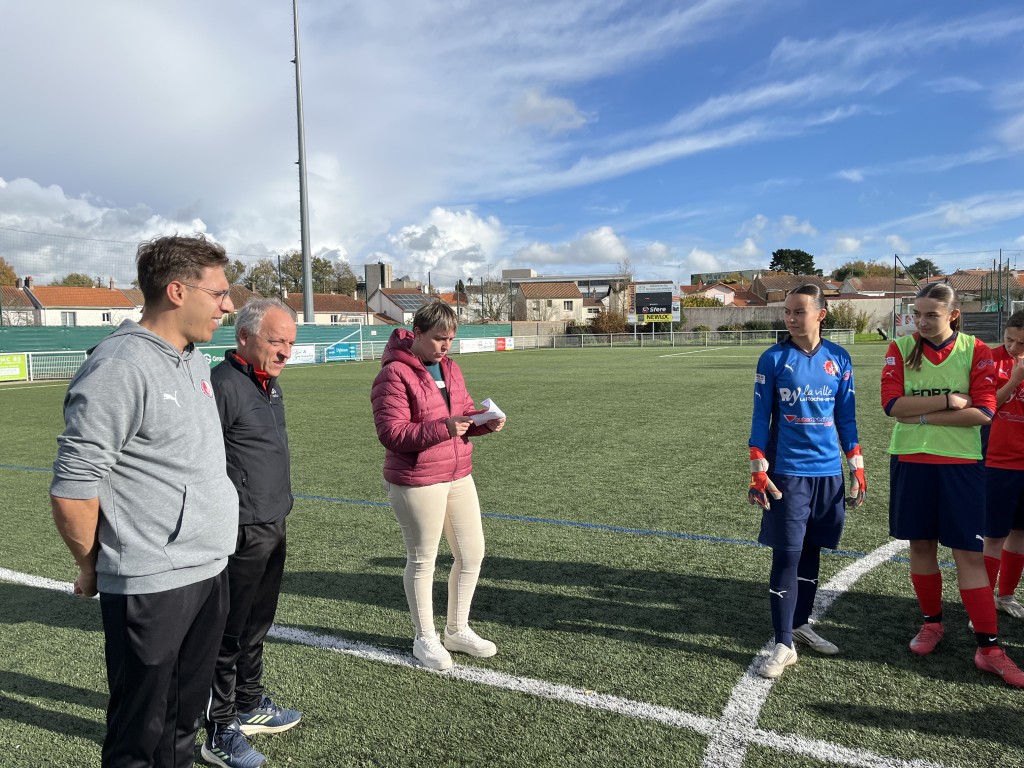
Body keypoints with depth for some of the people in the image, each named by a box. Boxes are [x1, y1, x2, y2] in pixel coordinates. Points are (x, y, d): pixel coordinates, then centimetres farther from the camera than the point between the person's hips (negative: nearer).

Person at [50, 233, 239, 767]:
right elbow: (72, 486, -17)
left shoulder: (194, 358, 10)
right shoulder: (120, 367, -18)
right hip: (151, 586, -8)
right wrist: (92, 568, -3)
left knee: (184, 719, 21)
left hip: (209, 572, 8)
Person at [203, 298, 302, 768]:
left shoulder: (269, 383, 11)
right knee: (229, 633, 6)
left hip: (273, 529, 9)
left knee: (256, 625, 21)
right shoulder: (224, 385, -18)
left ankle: (250, 706, 38)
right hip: (241, 533, -9)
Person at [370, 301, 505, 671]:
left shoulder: (449, 367, 9)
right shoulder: (394, 374, -15)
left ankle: (458, 630, 32)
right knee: (423, 560, 8)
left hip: (459, 476, 8)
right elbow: (392, 433, -19)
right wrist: (443, 428, -28)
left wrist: (485, 421, -6)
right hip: (417, 483, -8)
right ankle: (425, 639, 27)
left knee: (472, 554, 13)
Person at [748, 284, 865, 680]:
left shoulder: (839, 358, 4)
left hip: (828, 473, 3)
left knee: (811, 552, 14)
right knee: (786, 557, -3)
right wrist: (758, 472, -9)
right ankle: (783, 645, 6)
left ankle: (801, 624, 31)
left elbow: (845, 417, 10)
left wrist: (857, 468, 8)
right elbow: (760, 418, -3)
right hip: (787, 473, -3)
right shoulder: (773, 359, -4)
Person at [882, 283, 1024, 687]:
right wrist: (949, 400, -15)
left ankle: (988, 647, 10)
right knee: (921, 544, 11)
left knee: (969, 554, 1)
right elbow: (892, 403, -11)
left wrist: (923, 415, -14)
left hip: (960, 464, -1)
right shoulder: (901, 348, 0)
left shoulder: (975, 351, -2)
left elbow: (983, 411, -12)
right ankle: (932, 623, 30)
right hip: (911, 461, 1)